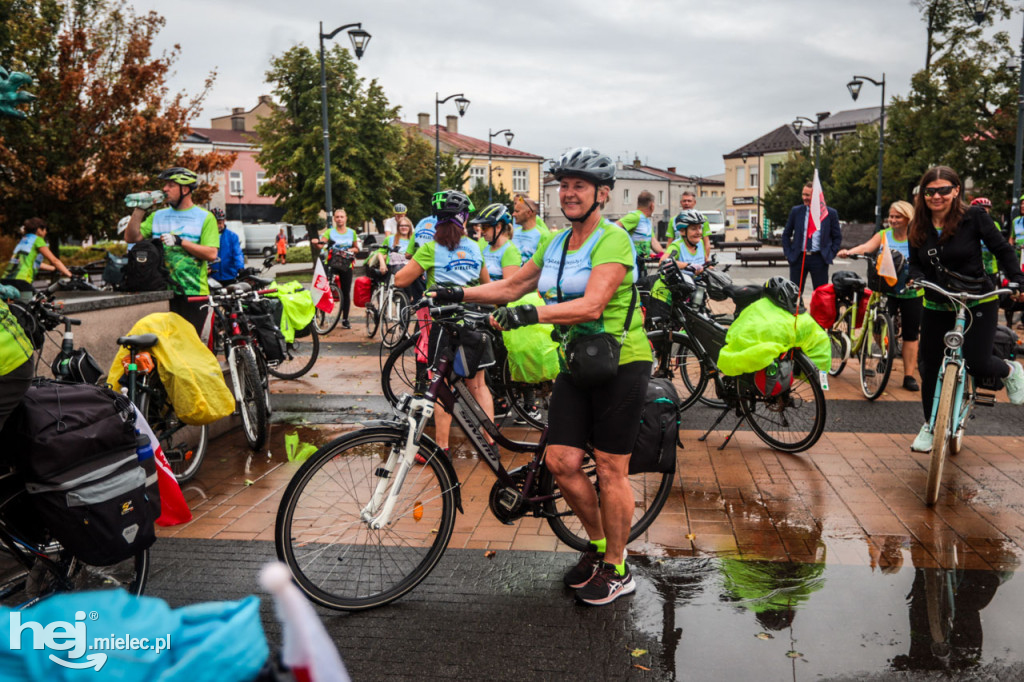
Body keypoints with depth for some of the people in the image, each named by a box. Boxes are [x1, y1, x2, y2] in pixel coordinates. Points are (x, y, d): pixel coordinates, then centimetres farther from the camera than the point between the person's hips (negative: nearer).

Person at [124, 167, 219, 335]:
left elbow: (211, 254, -9)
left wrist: (180, 241, -15)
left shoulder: (205, 217, 3)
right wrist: (139, 209, 3)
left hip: (194, 293, -4)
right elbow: (131, 238, 9)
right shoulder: (158, 216, 17)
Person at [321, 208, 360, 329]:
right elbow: (321, 244, -9)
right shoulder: (330, 232, 4)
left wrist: (350, 250, -5)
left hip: (346, 265, 2)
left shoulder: (352, 232, 11)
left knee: (346, 293, 4)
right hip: (332, 264, -2)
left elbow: (356, 248, 17)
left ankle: (345, 319, 13)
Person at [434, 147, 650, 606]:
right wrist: (457, 294, 5)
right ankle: (598, 543, 26)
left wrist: (529, 315, -35)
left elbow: (591, 306, -25)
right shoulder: (556, 243, 11)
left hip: (620, 364, -7)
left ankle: (616, 570, 17)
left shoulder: (613, 239, -13)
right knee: (560, 461, 1)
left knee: (610, 469, 0)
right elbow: (513, 285, 15)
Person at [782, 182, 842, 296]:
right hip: (798, 258, 1)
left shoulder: (830, 213, 1)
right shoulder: (795, 211, 5)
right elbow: (786, 234, 12)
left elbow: (837, 237, 10)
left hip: (819, 259, -1)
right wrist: (788, 254, 3)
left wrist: (831, 255, -1)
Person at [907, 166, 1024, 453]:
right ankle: (930, 425, 24)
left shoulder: (973, 216, -11)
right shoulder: (919, 227, 0)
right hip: (937, 306, 4)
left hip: (977, 302, -4)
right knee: (929, 367, 5)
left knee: (976, 363, -13)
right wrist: (917, 278, -14)